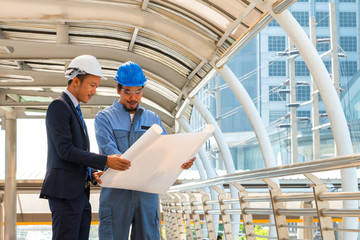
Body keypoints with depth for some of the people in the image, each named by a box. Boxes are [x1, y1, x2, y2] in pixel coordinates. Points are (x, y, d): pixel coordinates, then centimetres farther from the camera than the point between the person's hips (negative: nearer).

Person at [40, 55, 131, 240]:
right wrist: (105, 161, -20)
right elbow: (65, 150, -17)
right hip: (64, 192, -9)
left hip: (79, 193, 9)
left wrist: (92, 173, 7)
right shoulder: (58, 106, -7)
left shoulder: (74, 110, 22)